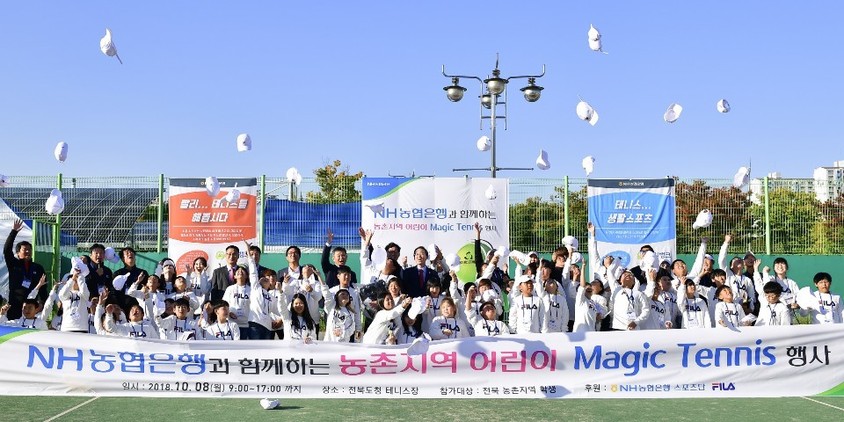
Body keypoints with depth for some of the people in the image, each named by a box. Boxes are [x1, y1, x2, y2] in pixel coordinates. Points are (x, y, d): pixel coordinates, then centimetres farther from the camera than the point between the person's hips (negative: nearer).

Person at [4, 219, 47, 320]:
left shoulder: (38, 268, 10)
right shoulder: (13, 264, 8)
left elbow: (43, 288, 9)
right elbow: (6, 250, -6)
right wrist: (14, 232, -11)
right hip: (15, 305, -1)